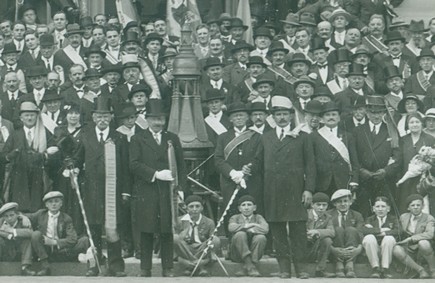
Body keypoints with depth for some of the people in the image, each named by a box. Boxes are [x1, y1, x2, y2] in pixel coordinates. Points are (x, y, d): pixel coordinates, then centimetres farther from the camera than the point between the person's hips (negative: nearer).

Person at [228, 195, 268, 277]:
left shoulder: (258, 217, 12)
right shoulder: (235, 217, 12)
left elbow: (265, 229, -11)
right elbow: (231, 228, -14)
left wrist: (250, 229, -14)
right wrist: (248, 226, -14)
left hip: (254, 253, 1)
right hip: (237, 254, -1)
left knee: (261, 237, -28)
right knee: (240, 234, -29)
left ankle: (245, 268, -28)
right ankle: (250, 267, -34)